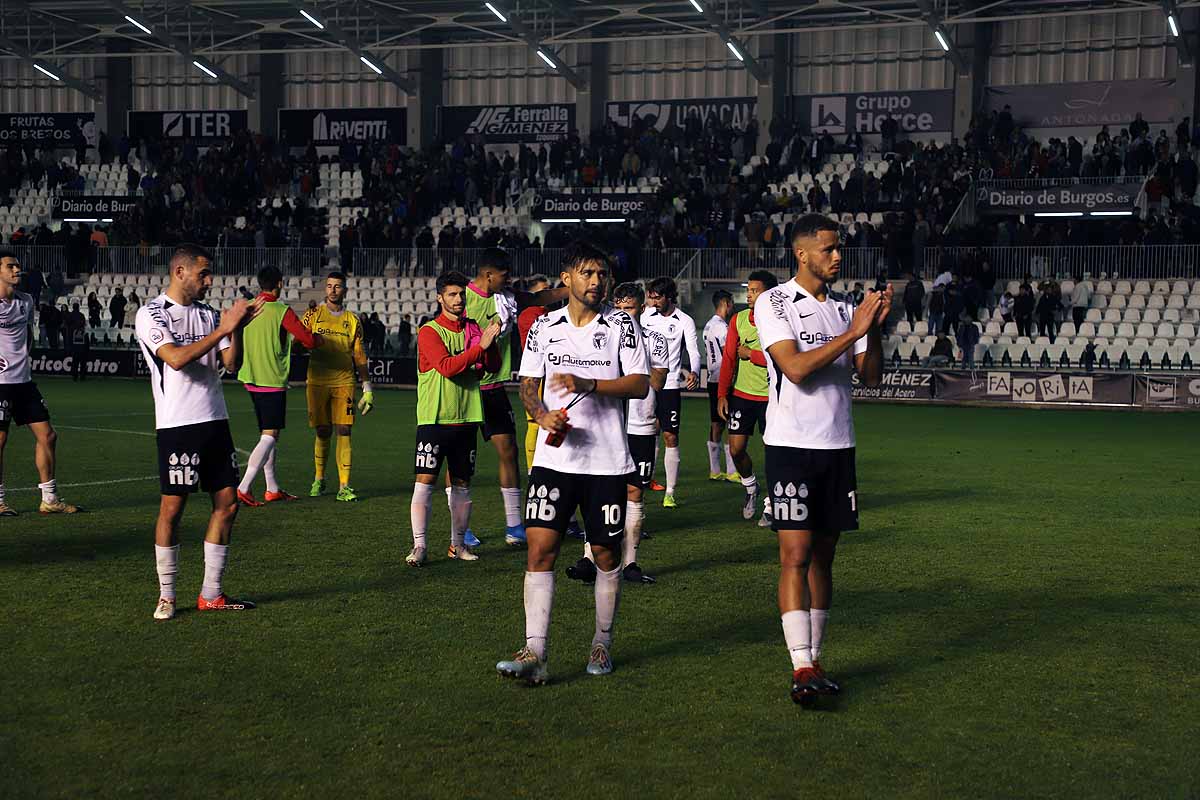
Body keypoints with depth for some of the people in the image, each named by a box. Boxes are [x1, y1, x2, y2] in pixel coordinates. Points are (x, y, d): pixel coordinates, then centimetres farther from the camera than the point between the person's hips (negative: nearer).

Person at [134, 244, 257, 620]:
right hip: (177, 424, -6)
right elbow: (176, 358, -18)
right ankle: (166, 596, 9)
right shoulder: (152, 314, -4)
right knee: (172, 507, -3)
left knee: (227, 503, 5)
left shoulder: (208, 314, 14)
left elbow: (231, 364, 9)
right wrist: (223, 329, -19)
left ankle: (211, 593, 14)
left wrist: (237, 329, -7)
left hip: (215, 420, 6)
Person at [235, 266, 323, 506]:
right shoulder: (282, 311, -13)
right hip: (273, 382, -7)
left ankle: (273, 489, 20)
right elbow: (309, 340, -14)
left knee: (268, 434, 16)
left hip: (251, 379, 7)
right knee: (269, 435, -5)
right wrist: (320, 338, 10)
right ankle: (244, 488, -16)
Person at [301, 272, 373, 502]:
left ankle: (344, 486, -8)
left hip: (344, 382, 0)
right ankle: (318, 480, 22)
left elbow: (359, 356, 13)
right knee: (322, 432, 4)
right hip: (317, 381, 0)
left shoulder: (352, 320, 11)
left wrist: (367, 388, 8)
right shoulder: (313, 315, 8)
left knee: (344, 431, -7)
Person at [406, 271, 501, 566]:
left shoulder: (473, 328, 11)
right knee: (425, 480, -9)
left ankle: (457, 543, 18)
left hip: (466, 417, 5)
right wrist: (480, 345, -22)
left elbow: (492, 366, 7)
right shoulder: (429, 331, -6)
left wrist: (491, 342, -12)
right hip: (434, 417, -5)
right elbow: (447, 366, -19)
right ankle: (419, 545, -5)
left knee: (462, 483, 9)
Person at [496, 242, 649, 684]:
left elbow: (640, 384, -6)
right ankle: (534, 653, -11)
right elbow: (528, 384, 13)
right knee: (539, 547, -10)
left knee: (606, 553, 7)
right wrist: (542, 415, -8)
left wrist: (588, 384, -19)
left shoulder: (621, 324, 1)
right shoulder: (543, 327, 7)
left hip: (607, 460, -1)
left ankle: (602, 643, 26)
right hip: (553, 457, 1)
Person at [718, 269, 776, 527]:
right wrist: (722, 394, 3)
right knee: (736, 448, 1)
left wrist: (751, 354, -14)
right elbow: (729, 358, 7)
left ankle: (770, 507, 14)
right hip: (741, 394, 4)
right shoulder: (739, 319, 4)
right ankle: (751, 489, 29)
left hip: (770, 397, -4)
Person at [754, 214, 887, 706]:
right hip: (791, 444, -6)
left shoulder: (844, 308, 13)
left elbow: (870, 376, 8)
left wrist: (875, 328, -7)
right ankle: (801, 668, -12)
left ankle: (813, 659, 16)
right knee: (795, 554, -10)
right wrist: (853, 332, -18)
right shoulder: (773, 303, -4)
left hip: (838, 445, 6)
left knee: (823, 555, 9)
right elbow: (796, 368, -17)